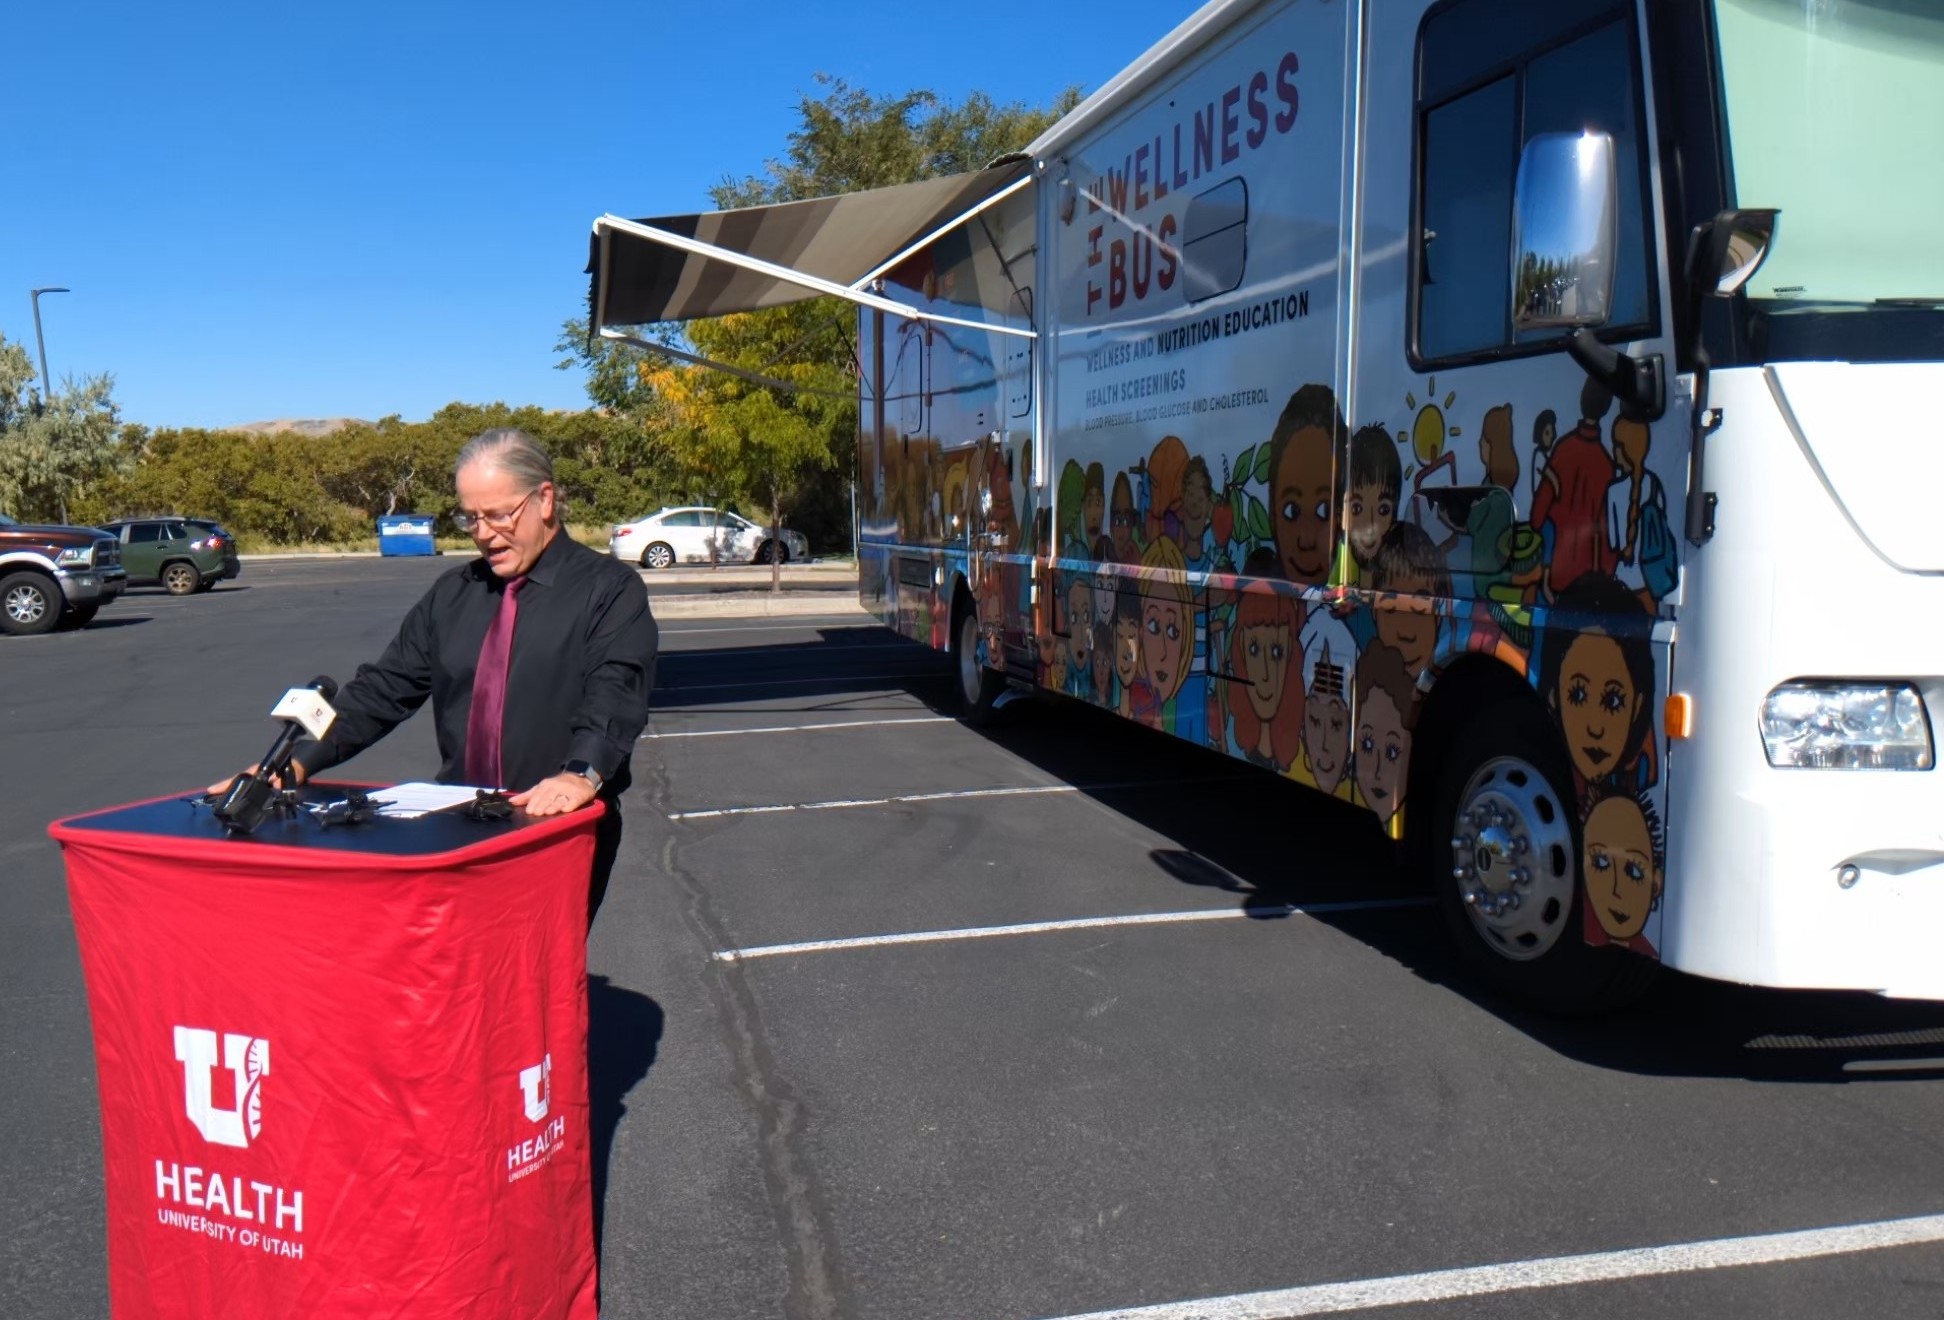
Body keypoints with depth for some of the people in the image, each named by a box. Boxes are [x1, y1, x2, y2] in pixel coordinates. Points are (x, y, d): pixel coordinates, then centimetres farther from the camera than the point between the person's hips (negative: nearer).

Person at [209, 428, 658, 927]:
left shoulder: (610, 590, -2)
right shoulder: (451, 594, 16)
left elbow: (615, 696, -16)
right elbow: (383, 688, 13)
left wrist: (581, 775, -34)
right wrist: (300, 762, 1)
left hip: (564, 831, -4)